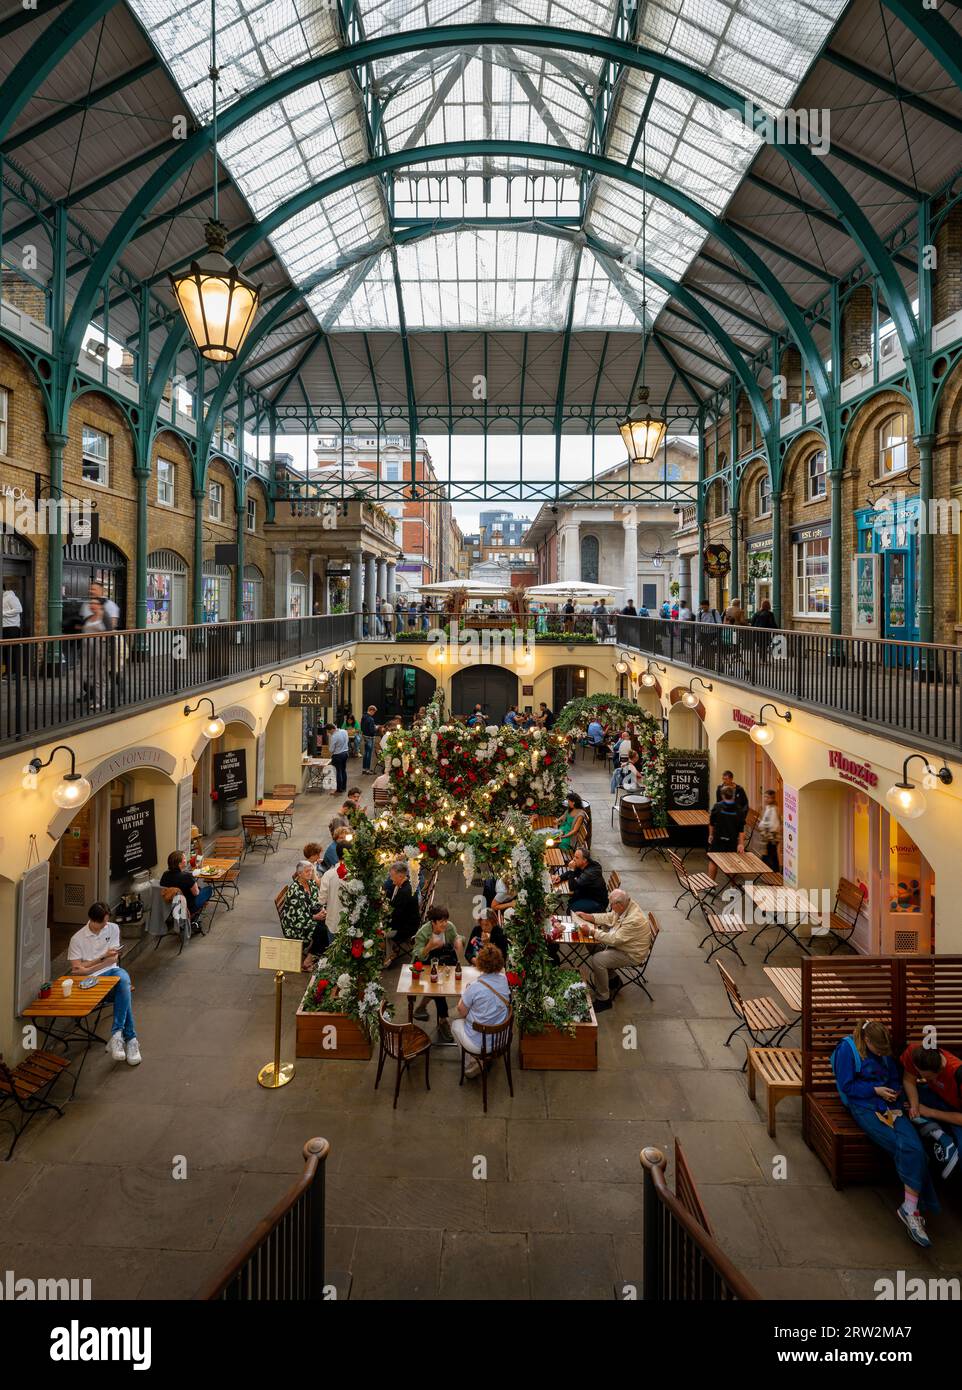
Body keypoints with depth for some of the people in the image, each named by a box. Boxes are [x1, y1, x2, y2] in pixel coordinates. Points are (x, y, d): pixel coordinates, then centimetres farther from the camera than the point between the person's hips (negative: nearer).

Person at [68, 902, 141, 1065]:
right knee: (124, 989, -33)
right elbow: (77, 968, -5)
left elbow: (114, 959, 2)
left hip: (111, 971, 3)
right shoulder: (77, 939, -1)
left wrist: (88, 968, -11)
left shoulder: (113, 929, 6)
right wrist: (103, 957, -13)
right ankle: (130, 1038, -32)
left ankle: (117, 1034, -36)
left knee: (123, 978, -36)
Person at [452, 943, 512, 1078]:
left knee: (456, 1023, 25)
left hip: (478, 1044, -5)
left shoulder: (475, 987, -26)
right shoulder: (504, 980, -11)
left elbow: (462, 1012, -13)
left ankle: (471, 1064, 22)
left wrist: (464, 994, 2)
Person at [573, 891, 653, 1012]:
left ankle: (603, 999, -4)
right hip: (620, 942, 9)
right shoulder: (625, 905, -10)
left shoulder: (634, 920, -36)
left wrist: (592, 932, -27)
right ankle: (611, 978, 24)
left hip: (631, 955, -9)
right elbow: (609, 917, 6)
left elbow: (614, 939, -31)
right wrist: (587, 916, -4)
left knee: (597, 960, -20)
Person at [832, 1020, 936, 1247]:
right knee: (905, 1148, -23)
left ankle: (911, 1207, -19)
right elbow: (847, 1086, -6)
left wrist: (895, 1091, 0)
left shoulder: (885, 1051, 12)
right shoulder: (847, 1049, -7)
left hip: (888, 1104, 5)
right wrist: (875, 1090, -14)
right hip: (864, 1107, -5)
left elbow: (895, 1079, 22)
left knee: (913, 1146, -22)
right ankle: (910, 1208, -12)